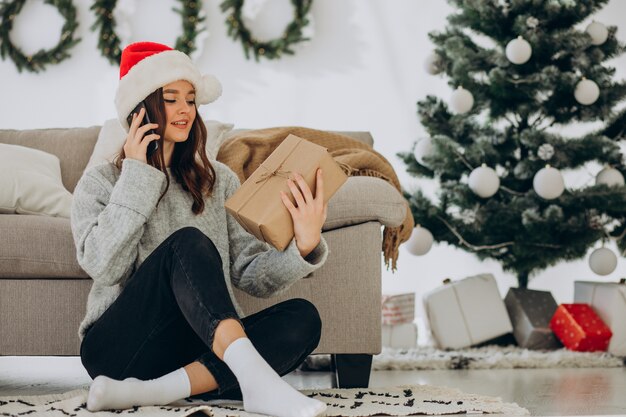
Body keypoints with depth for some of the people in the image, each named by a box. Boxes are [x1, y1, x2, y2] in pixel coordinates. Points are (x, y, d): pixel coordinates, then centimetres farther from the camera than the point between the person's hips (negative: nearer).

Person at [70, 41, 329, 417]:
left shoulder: (219, 180, 17)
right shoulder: (101, 182, 8)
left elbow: (253, 275, 5)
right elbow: (103, 265, -12)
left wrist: (304, 246, -16)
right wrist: (136, 176, -7)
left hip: (198, 350, 4)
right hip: (121, 346, -4)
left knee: (302, 318, -22)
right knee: (188, 243, -28)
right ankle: (256, 381, -49)